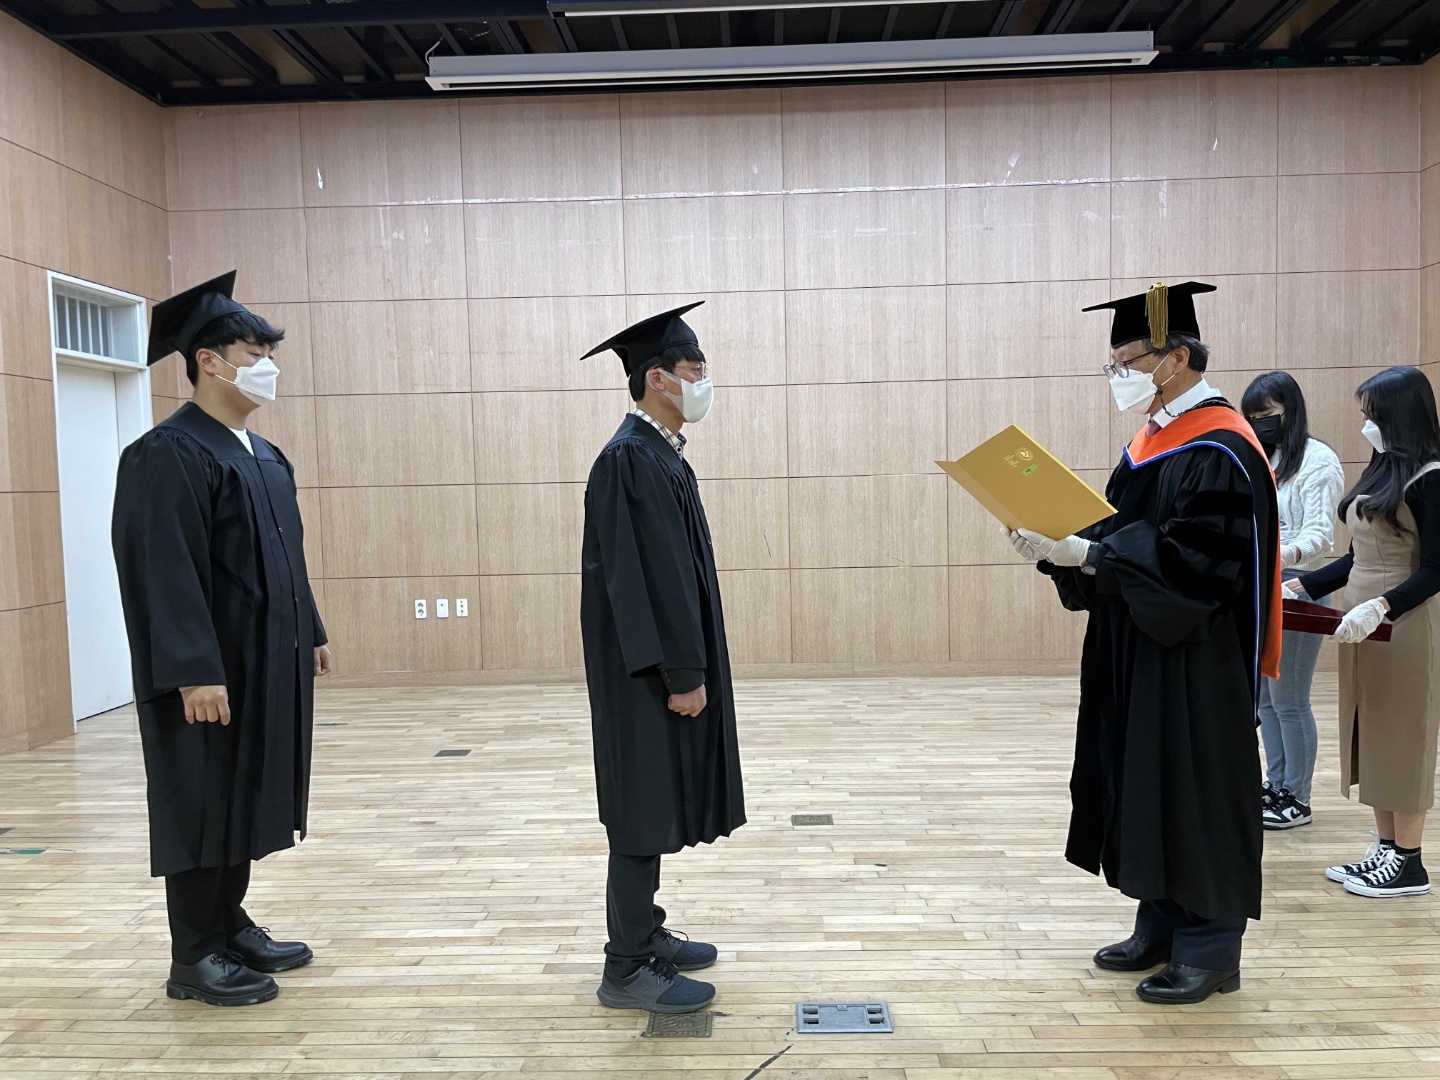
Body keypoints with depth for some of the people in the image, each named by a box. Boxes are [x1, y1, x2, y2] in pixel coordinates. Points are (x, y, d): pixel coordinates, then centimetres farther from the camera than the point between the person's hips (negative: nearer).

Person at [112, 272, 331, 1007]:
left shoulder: (264, 455, 12)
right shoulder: (167, 455, -15)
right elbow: (165, 572, -21)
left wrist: (310, 634, 17)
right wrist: (196, 672, -25)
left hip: (267, 663, 9)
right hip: (210, 670, -9)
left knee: (246, 800, 16)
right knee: (202, 808, 2)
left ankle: (231, 928, 30)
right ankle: (193, 959, 17)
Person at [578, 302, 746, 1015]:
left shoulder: (658, 454, 12)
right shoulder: (630, 459, -18)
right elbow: (646, 576, -23)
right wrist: (684, 674, -20)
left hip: (665, 664, 10)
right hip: (647, 673, -10)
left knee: (657, 804, 17)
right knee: (644, 808, -1)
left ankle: (643, 932, 31)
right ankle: (626, 969, 12)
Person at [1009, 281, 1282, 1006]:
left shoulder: (1219, 451, -17)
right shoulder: (1152, 442, 12)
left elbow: (1193, 562, -25)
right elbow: (1120, 539, 13)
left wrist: (1085, 553, -27)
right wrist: (1058, 548, -5)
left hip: (1194, 665, -9)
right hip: (1138, 656, 9)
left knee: (1192, 792, 1)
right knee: (1145, 787, 15)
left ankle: (1210, 950, 16)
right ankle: (1161, 926, 30)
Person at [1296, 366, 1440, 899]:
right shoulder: (1381, 472, 12)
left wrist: (1381, 607, -27)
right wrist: (1300, 586, 7)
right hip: (1362, 623, 8)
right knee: (1370, 735, 11)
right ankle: (1386, 849, 22)